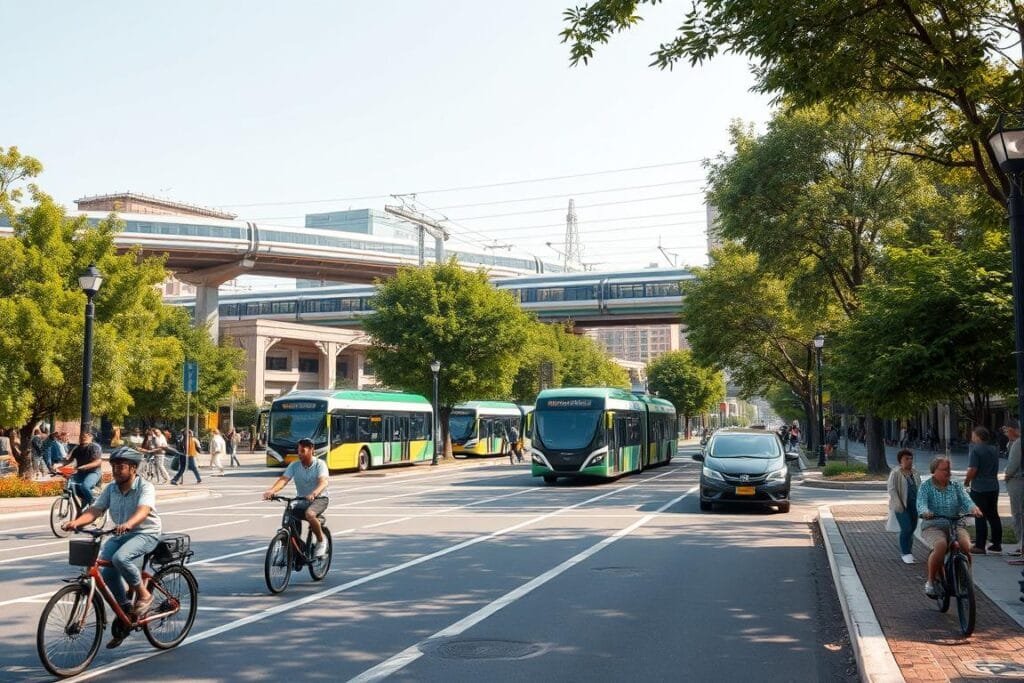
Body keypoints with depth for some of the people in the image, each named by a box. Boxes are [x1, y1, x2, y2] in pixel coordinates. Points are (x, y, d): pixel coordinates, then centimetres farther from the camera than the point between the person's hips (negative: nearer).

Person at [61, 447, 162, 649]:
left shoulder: (145, 487, -14)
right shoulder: (111, 489, 4)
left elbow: (143, 511, -33)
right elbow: (94, 510, -6)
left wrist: (128, 524, -53)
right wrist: (75, 522, -27)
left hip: (146, 534, -6)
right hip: (119, 534, 6)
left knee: (120, 558, -32)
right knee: (107, 573, -14)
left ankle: (144, 594, -10)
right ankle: (125, 610, 6)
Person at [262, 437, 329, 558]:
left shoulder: (320, 464, -12)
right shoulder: (294, 466, -2)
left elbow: (323, 482, -29)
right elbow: (283, 479, -16)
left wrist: (314, 493, -50)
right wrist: (271, 490, -37)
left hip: (319, 499, -5)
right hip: (301, 501, 5)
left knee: (309, 514, -35)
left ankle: (321, 541, -13)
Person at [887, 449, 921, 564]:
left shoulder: (915, 473, 12)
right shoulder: (895, 473, -6)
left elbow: (920, 487, 17)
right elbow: (891, 489, -11)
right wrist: (898, 505, -18)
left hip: (914, 506, 6)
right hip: (902, 506, -6)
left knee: (912, 528, 8)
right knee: (906, 528, -12)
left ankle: (907, 551, 23)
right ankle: (906, 553, -2)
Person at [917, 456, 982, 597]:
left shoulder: (956, 486, 12)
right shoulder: (925, 487, 3)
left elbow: (966, 500, -4)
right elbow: (921, 504, -13)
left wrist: (974, 508, -28)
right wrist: (925, 513, -37)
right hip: (932, 527, -3)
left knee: (965, 546, -27)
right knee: (941, 545, -34)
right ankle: (930, 581, -15)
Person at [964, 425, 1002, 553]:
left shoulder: (975, 449, -15)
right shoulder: (994, 449, 10)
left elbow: (973, 470, -20)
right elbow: (996, 468, 18)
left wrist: (967, 480, -4)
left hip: (979, 488, -7)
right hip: (994, 486, 7)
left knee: (980, 517, -3)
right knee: (993, 516, 14)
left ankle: (980, 546, -1)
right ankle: (997, 544, 19)